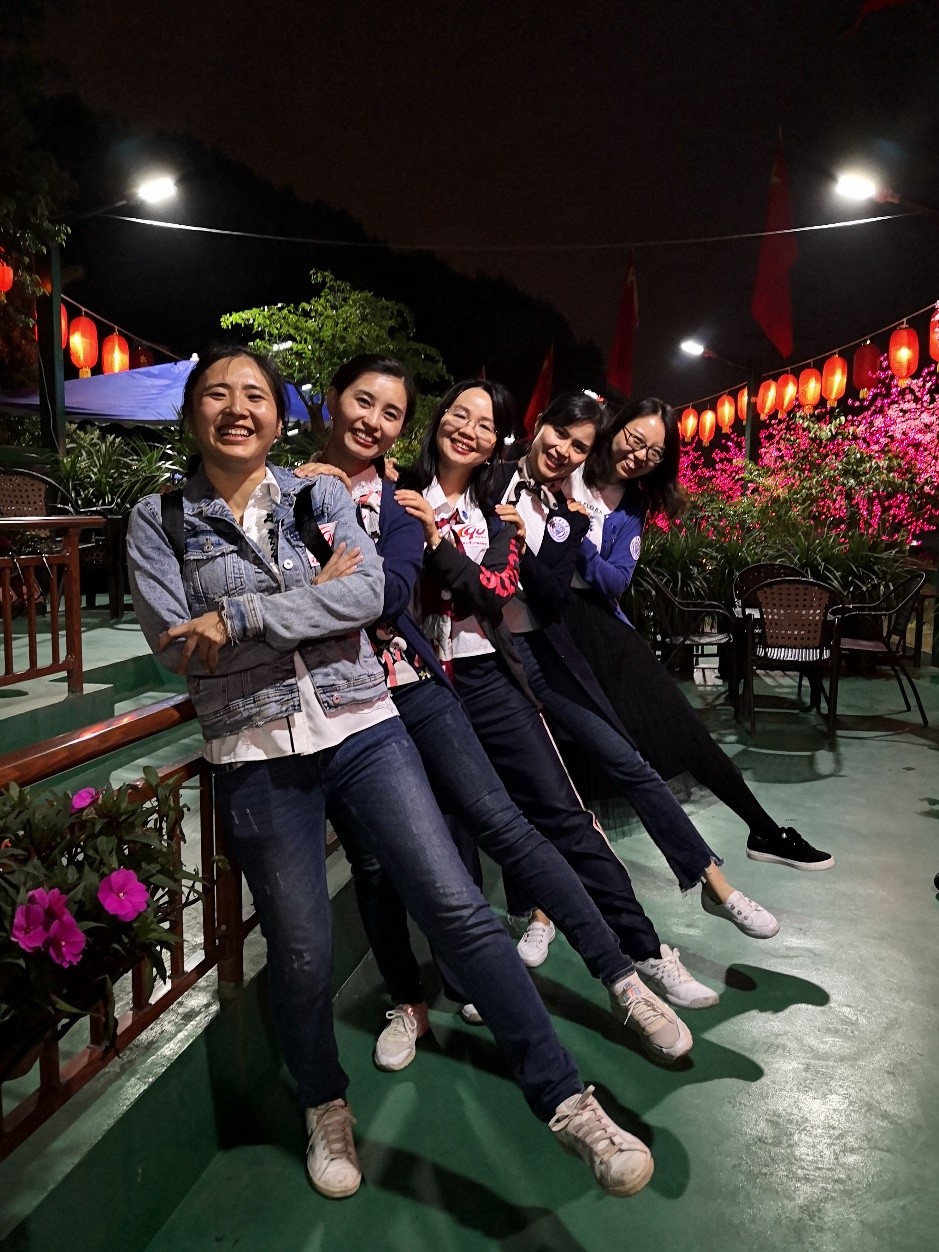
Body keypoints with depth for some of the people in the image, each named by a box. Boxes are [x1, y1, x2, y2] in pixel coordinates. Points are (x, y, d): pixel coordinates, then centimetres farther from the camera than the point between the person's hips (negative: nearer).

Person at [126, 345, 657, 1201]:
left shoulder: (322, 497, 7)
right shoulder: (159, 519, 5)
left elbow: (368, 594, -10)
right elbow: (175, 643, -7)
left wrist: (237, 617, -16)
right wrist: (314, 599, -8)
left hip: (363, 729, 1)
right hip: (258, 754, 0)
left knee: (459, 908, -6)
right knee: (301, 952, 8)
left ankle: (566, 1100, 6)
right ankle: (326, 1107, 37)